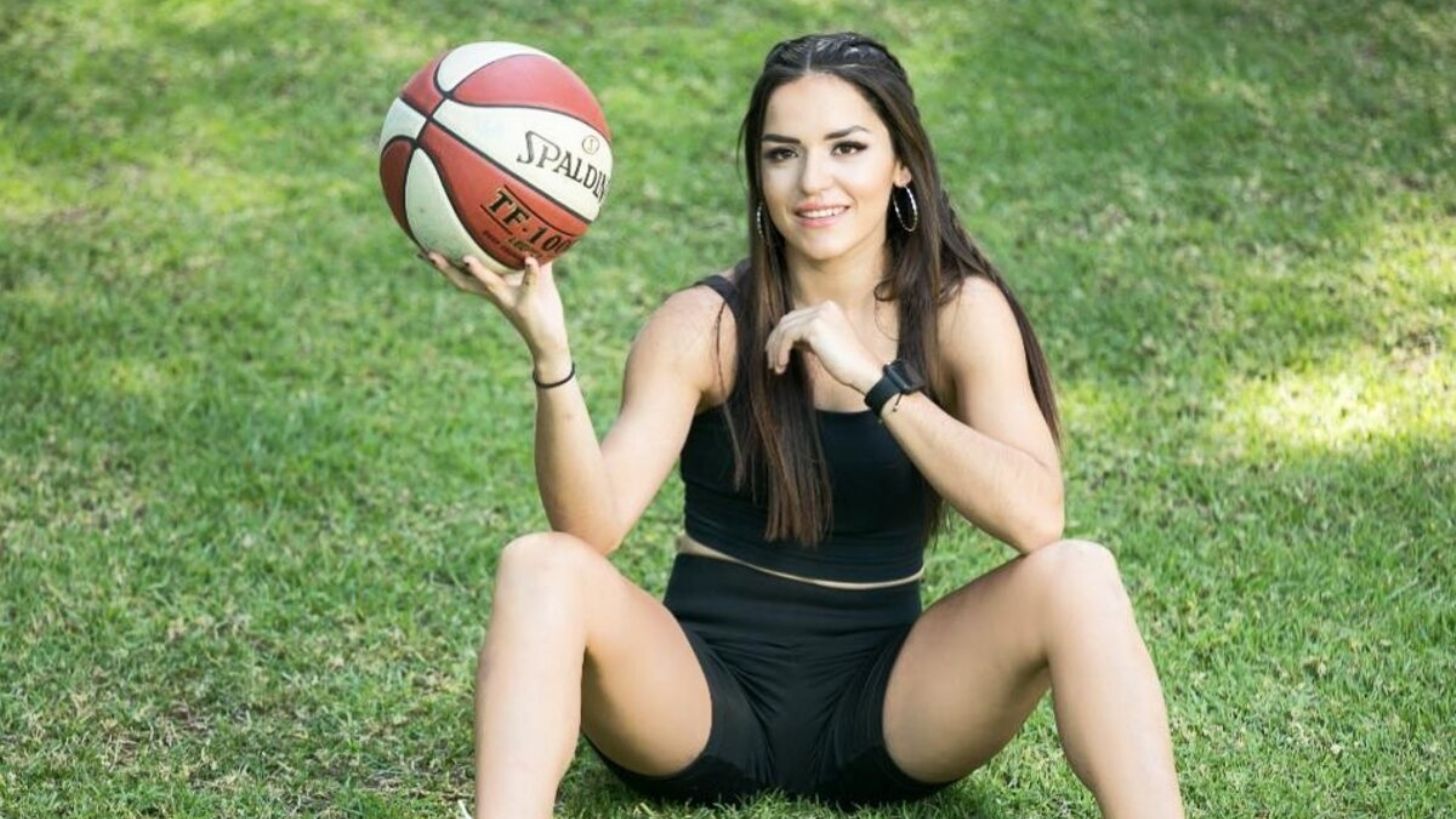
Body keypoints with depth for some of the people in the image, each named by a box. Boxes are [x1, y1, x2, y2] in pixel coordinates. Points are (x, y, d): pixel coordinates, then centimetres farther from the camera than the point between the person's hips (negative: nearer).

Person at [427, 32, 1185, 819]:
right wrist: (550, 354, -35)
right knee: (541, 565, -28)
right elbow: (593, 525, -19)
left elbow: (1036, 517, -18)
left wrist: (874, 380, -24)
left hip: (883, 703, 1)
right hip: (704, 695, -1)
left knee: (1075, 574, -24)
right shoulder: (705, 326, -6)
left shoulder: (959, 312, -3)